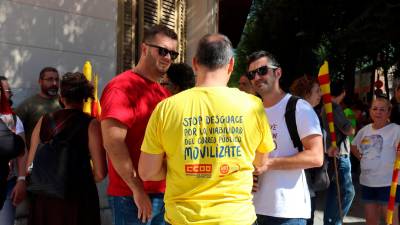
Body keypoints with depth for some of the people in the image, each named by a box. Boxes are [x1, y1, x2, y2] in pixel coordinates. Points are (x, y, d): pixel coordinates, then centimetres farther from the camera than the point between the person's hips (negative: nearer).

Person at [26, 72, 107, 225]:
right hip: (79, 197, -3)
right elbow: (100, 173, -12)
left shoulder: (43, 121, 2)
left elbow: (30, 166, 8)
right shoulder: (91, 124, -9)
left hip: (44, 197, 3)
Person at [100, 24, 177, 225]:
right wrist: (138, 190, -18)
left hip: (164, 194, 8)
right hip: (132, 197, -8)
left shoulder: (164, 93, 15)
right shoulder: (122, 87, -10)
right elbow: (113, 143, -19)